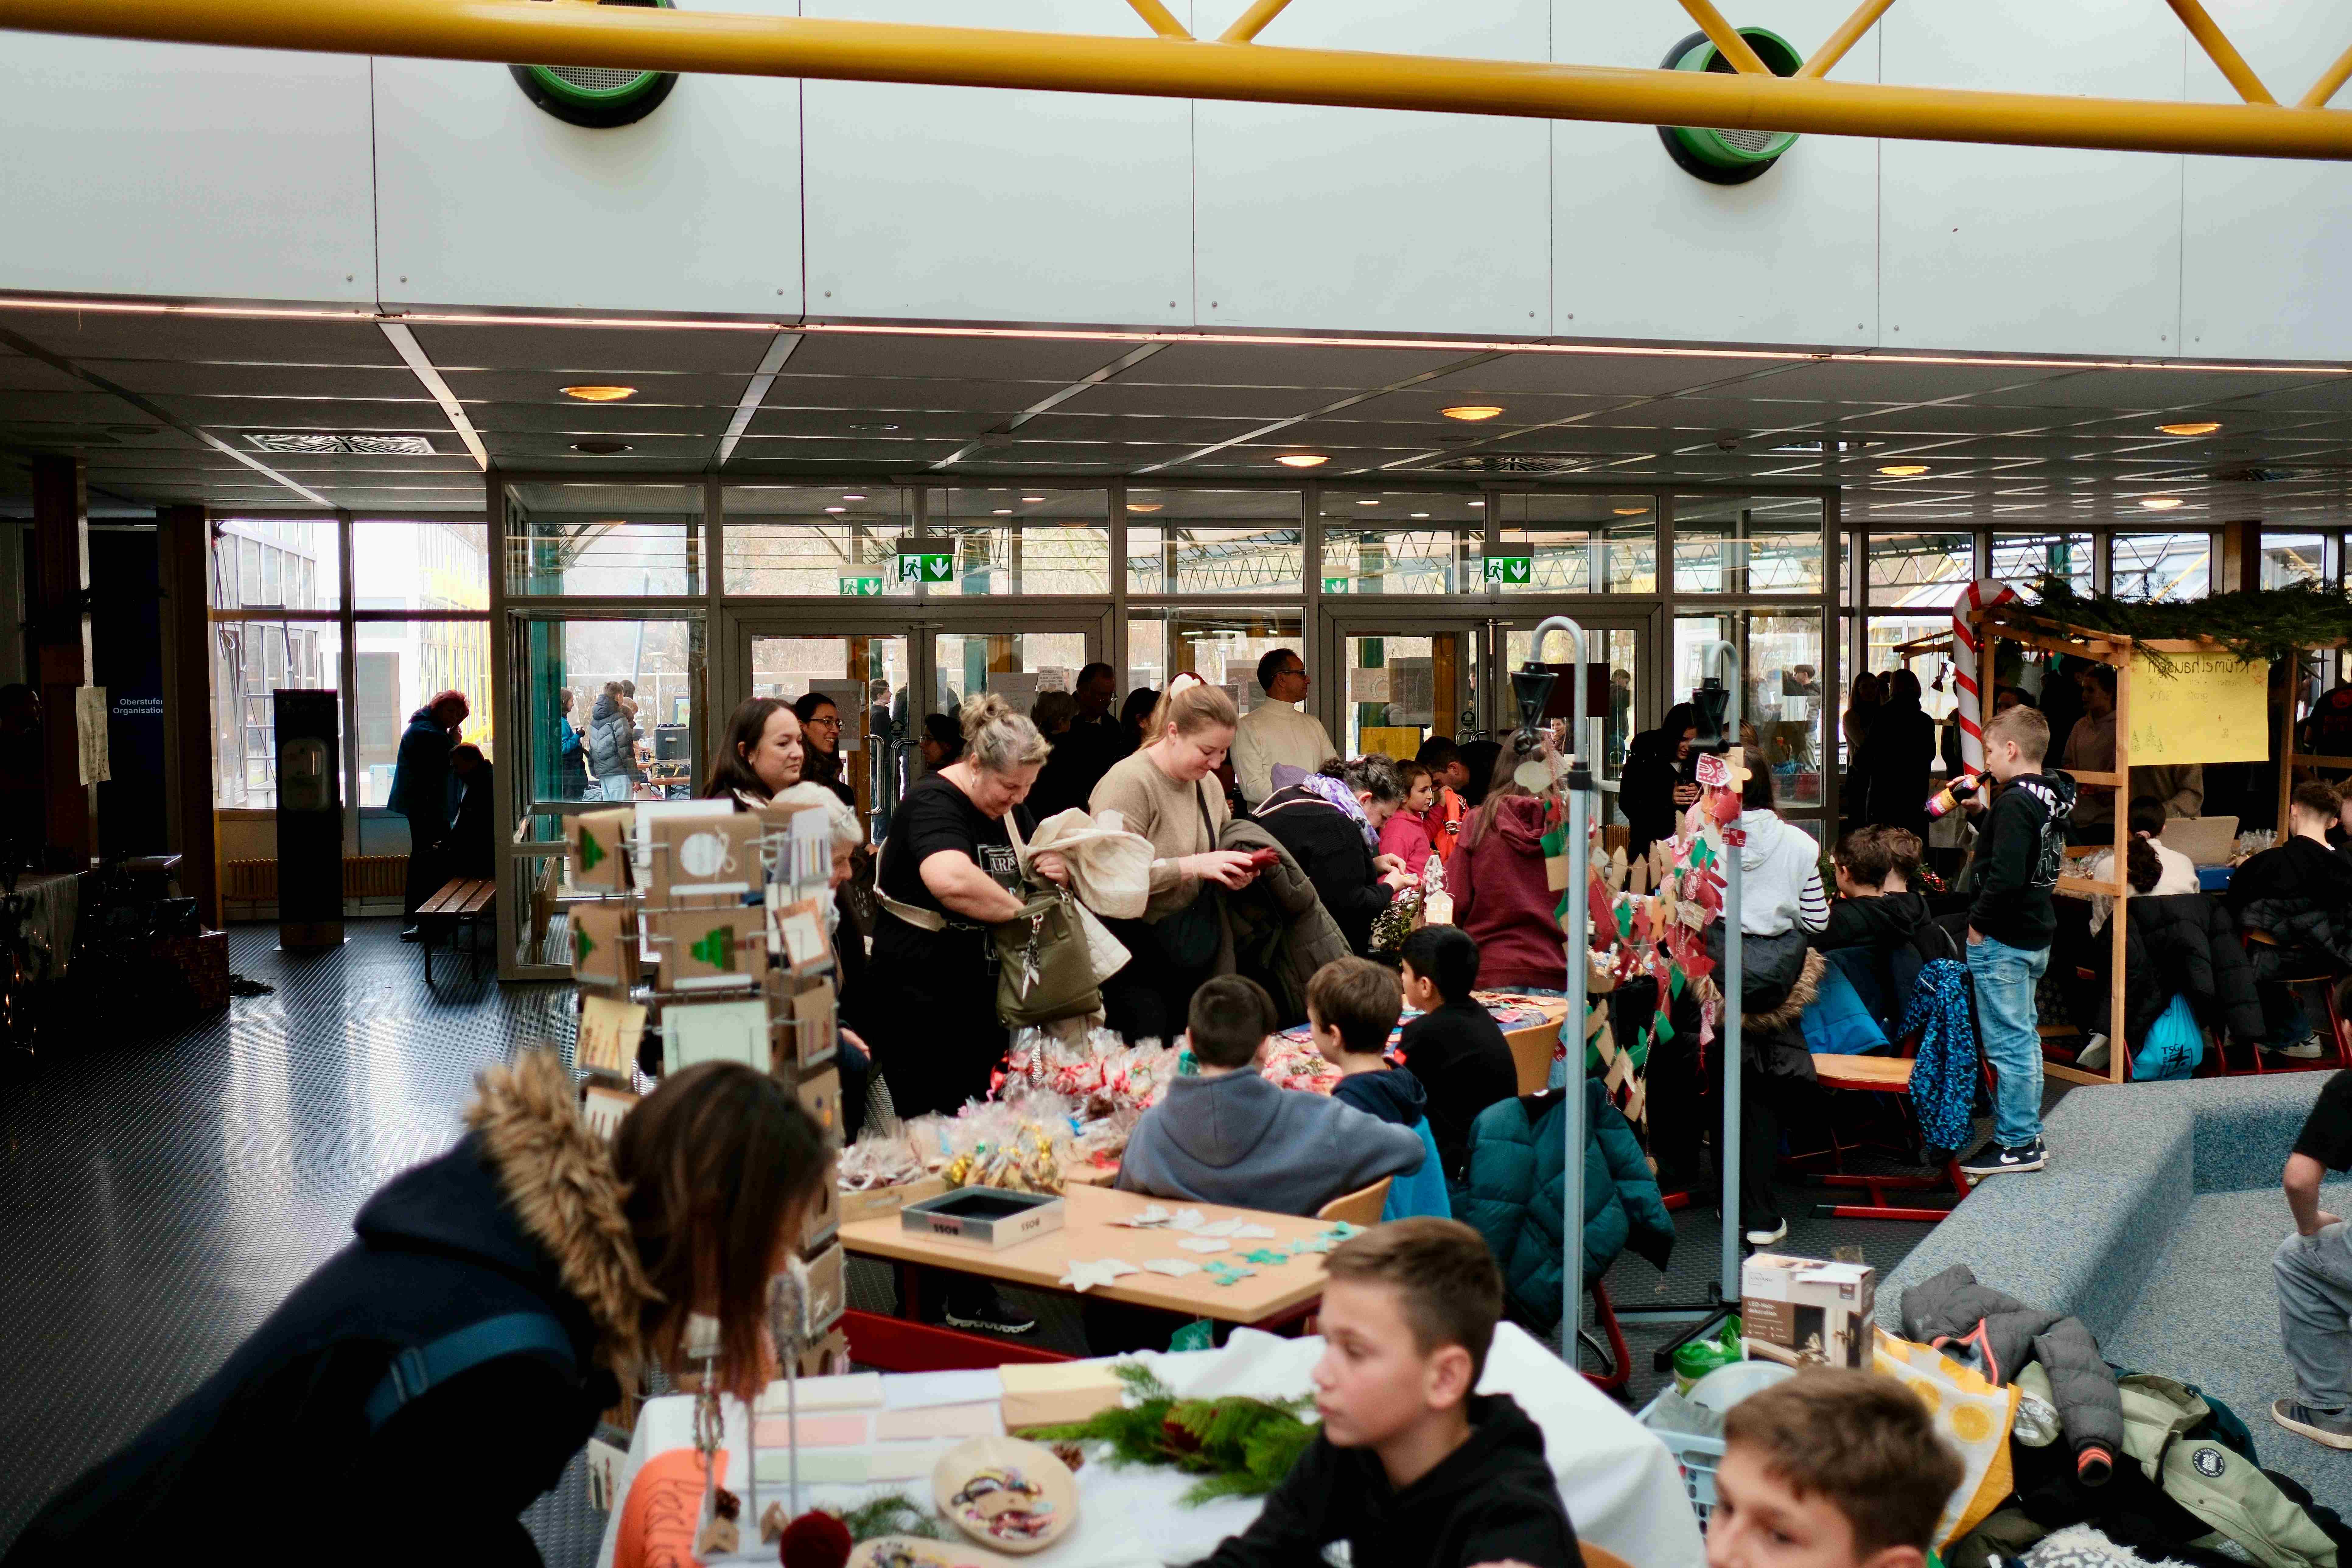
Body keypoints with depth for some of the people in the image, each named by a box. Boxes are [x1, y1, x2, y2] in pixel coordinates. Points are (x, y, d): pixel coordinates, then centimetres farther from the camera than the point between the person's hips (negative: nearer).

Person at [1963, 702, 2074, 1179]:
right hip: (2036, 935, 10)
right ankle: (2028, 1134, 26)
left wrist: (1979, 923, -16)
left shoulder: (2014, 803, -20)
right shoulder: (2051, 798, 9)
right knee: (2024, 1036, 17)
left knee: (2008, 1043, -3)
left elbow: (2005, 877, -28)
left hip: (2003, 941, -10)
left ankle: (2016, 1144, 3)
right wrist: (1982, 816, 10)